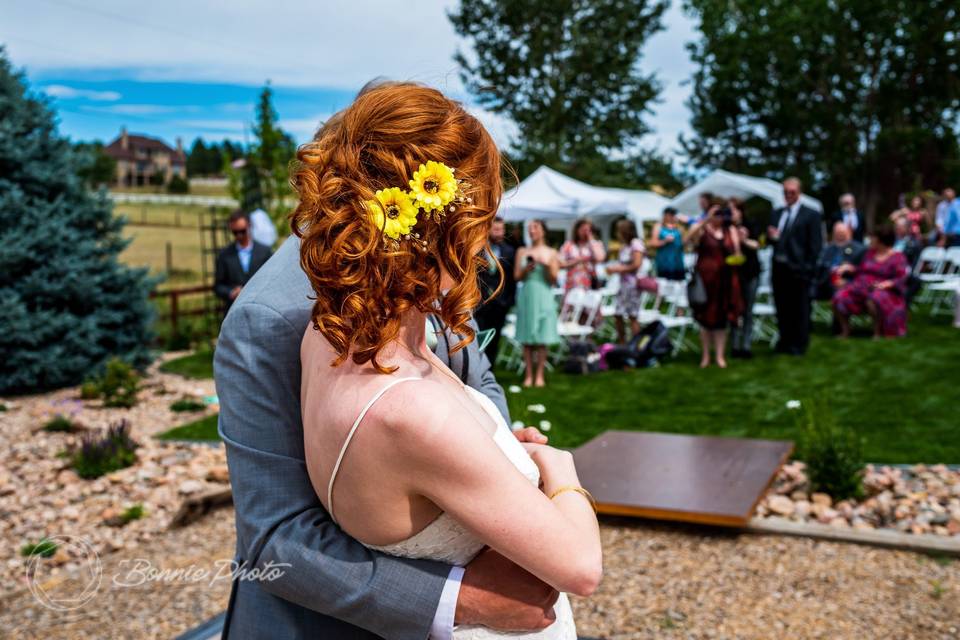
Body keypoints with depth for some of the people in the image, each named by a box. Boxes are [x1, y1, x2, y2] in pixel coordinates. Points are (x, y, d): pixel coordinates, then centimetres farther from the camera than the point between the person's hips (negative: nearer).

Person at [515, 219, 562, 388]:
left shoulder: (551, 253, 5)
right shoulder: (522, 252, 10)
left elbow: (553, 279, 2)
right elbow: (517, 276, 7)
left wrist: (547, 265, -14)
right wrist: (526, 269, -12)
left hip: (543, 297, -1)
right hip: (526, 296, 1)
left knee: (542, 338, -2)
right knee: (526, 338, 1)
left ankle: (539, 375, 3)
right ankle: (528, 375, 5)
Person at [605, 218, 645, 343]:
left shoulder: (636, 243, -8)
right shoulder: (624, 245, 17)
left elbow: (636, 264, -15)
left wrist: (618, 269, -11)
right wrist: (613, 268, -1)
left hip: (632, 283, -8)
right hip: (623, 283, 8)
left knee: (632, 316, -5)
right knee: (618, 315, 7)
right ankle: (622, 343, 16)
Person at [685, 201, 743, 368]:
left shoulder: (731, 231, 9)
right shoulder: (701, 228, -3)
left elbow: (737, 254, 13)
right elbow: (687, 239, -25)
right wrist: (705, 220, -29)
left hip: (725, 279, 3)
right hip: (706, 278, -3)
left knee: (722, 317, 4)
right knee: (706, 317, 5)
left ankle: (720, 356, 10)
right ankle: (706, 355, 15)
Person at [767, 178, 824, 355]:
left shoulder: (811, 214, -1)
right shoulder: (776, 213, 15)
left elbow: (815, 245, -5)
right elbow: (771, 238, 18)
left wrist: (808, 267, -11)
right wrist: (771, 237, -6)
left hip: (798, 269, -5)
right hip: (779, 267, 5)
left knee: (800, 310, 2)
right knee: (782, 309, 11)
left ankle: (799, 345, 11)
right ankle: (785, 342, 22)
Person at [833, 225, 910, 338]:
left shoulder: (897, 258, 1)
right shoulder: (871, 252, 19)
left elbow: (903, 279, -9)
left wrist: (889, 283, -28)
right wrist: (850, 267, 6)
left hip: (883, 290, -5)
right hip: (860, 288, 5)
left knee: (873, 300, -41)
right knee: (839, 298, -23)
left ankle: (878, 332, -22)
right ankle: (845, 331, -6)